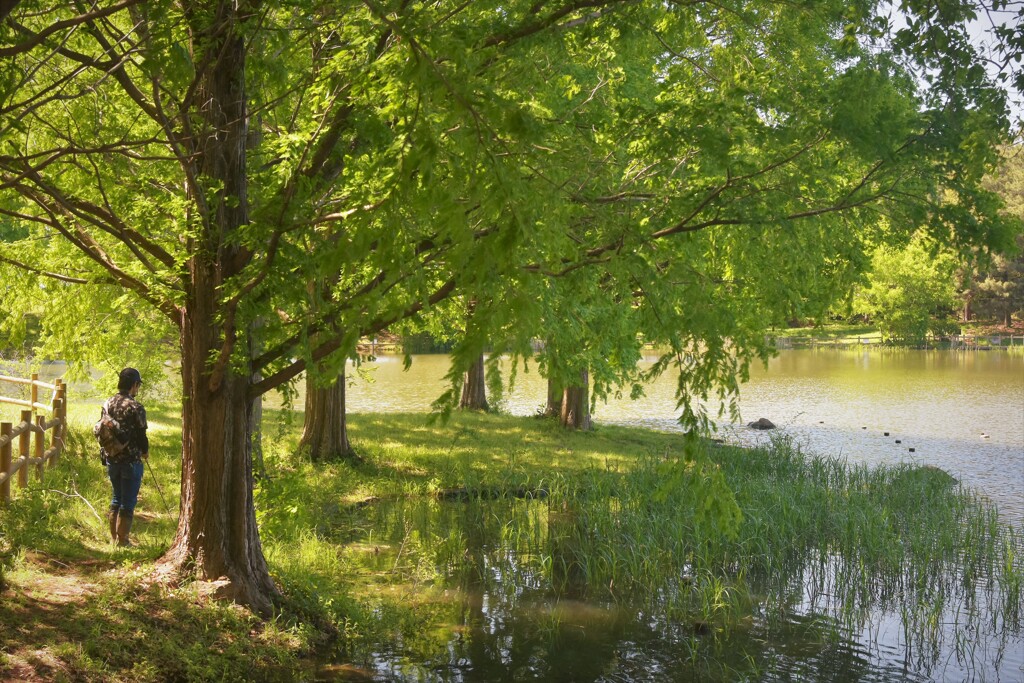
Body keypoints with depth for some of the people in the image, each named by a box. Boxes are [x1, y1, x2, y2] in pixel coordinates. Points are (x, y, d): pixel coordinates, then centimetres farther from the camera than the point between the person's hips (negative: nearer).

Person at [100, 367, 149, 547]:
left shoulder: (107, 404, 2)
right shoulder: (135, 408, -17)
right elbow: (141, 435, -13)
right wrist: (145, 451, 7)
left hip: (111, 459, 6)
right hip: (130, 460, -6)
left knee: (117, 497, 20)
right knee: (128, 502, 4)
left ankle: (113, 537, 25)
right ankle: (122, 540, 9)